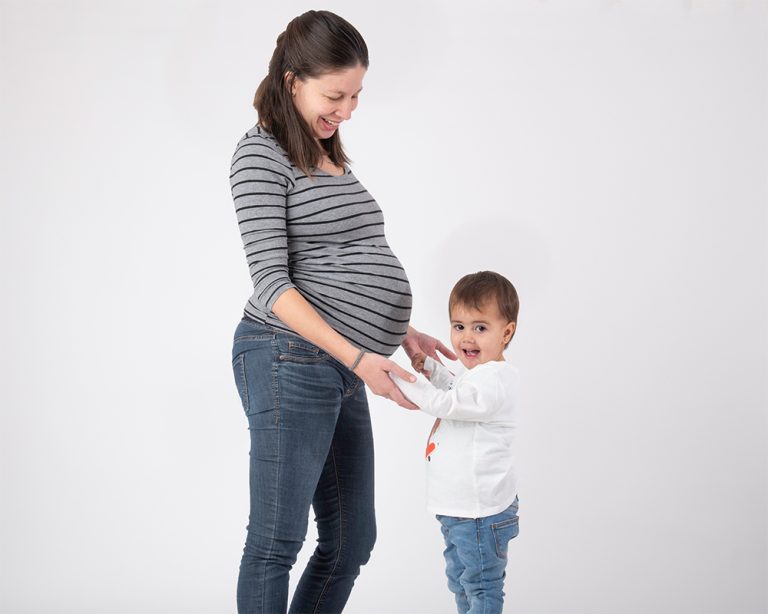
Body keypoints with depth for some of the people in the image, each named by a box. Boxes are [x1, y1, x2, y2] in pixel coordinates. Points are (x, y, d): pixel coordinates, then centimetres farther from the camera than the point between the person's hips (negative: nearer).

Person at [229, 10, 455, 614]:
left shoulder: (333, 158, 19)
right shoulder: (262, 155, -7)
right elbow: (271, 283, -14)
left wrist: (403, 332, 15)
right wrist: (357, 356, -21)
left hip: (342, 373, 9)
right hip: (290, 360, -9)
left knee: (351, 541, 11)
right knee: (277, 542, -2)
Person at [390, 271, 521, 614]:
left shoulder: (493, 381, -25)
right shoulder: (478, 373, 8)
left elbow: (443, 404, -28)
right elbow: (456, 393, 29)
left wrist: (397, 377, -21)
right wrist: (430, 368, 13)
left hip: (480, 512, -11)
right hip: (460, 508, 11)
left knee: (481, 586, 1)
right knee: (460, 582, 24)